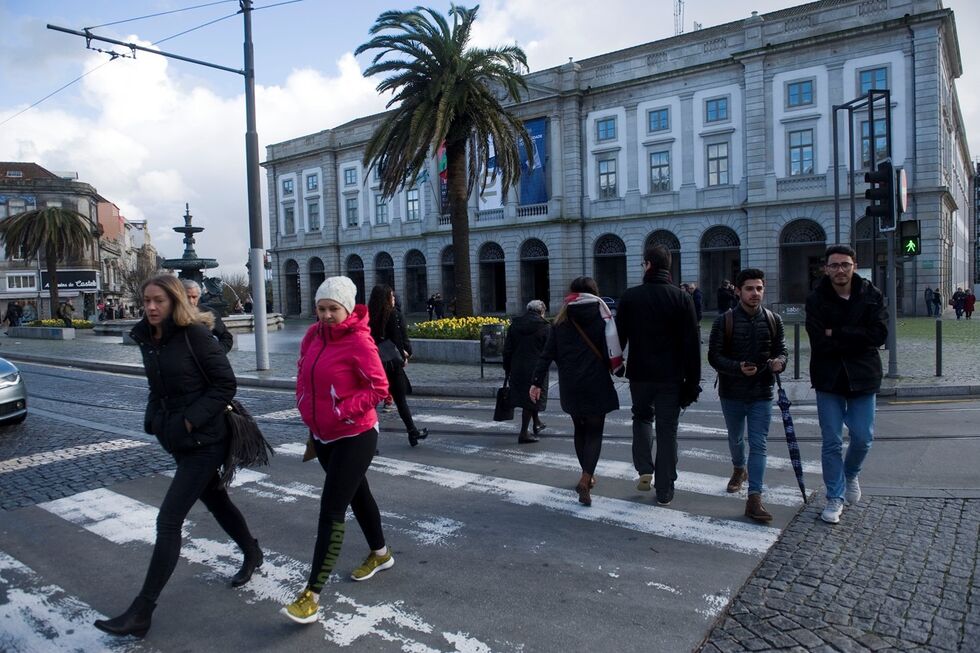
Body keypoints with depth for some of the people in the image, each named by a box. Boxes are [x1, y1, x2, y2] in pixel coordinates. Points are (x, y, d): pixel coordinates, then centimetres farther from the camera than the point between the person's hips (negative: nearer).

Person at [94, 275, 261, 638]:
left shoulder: (194, 334, -16)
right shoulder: (147, 339, 6)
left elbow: (226, 384, -16)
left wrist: (192, 419, -20)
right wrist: (154, 420, 6)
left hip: (203, 441, -8)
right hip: (177, 440, 8)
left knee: (168, 520, -7)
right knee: (216, 500, 21)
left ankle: (142, 612, 2)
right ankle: (252, 554, 43)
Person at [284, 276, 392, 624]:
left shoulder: (359, 341, -20)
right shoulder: (313, 334, 0)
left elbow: (379, 388, -19)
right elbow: (304, 371, 15)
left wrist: (343, 409, -24)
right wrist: (305, 405, 4)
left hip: (355, 437, -8)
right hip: (322, 435, 8)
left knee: (331, 511, -7)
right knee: (357, 494, 23)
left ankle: (312, 594, 1)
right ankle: (380, 553, 45)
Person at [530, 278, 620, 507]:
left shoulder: (561, 320, 5)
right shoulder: (602, 316, -1)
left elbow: (547, 354, -1)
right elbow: (613, 349, -5)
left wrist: (537, 382, -2)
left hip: (570, 385, 3)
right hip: (596, 384, -3)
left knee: (580, 430, 19)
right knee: (594, 432, 3)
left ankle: (588, 476, 29)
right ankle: (585, 480, -13)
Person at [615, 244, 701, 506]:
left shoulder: (630, 296, -4)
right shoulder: (681, 298, -5)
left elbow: (619, 336, 0)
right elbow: (692, 343, -6)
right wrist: (693, 381, -1)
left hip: (640, 374, 1)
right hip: (671, 377, 0)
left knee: (642, 417, 24)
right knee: (667, 429, 7)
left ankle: (645, 471, 12)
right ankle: (664, 491, 12)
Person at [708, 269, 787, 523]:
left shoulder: (773, 320, 0)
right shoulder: (724, 321, -8)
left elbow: (781, 350, 7)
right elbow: (714, 356, -8)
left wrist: (779, 362, -17)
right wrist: (738, 368, -25)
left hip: (762, 393, 0)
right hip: (731, 393, 0)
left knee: (758, 444, -6)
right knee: (735, 438, 21)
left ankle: (754, 499, -6)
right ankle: (739, 470, 50)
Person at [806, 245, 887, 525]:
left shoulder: (872, 296, -1)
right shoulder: (816, 300, -6)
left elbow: (879, 334, -14)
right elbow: (819, 343, -16)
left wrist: (837, 334, -17)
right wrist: (856, 338, -14)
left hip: (862, 377, 2)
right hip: (828, 379, -1)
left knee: (863, 438, 8)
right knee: (832, 442, 4)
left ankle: (850, 474, 40)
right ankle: (835, 497, 18)